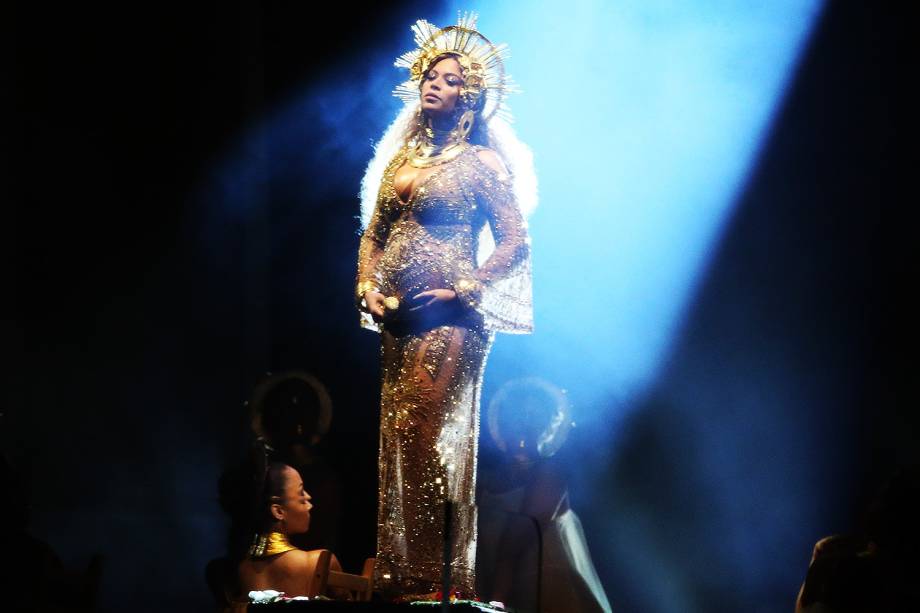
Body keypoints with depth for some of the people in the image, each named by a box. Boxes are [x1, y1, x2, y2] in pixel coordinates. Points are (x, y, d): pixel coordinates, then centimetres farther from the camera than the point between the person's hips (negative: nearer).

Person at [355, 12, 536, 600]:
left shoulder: (481, 164, -1)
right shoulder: (401, 158, 16)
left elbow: (514, 245, -4)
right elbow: (374, 233, 20)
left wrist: (461, 290, -13)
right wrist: (368, 286, 3)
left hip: (449, 319, -6)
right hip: (397, 319, 6)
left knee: (431, 441, -10)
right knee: (399, 442, 5)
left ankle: (436, 581, -7)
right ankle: (401, 579, 8)